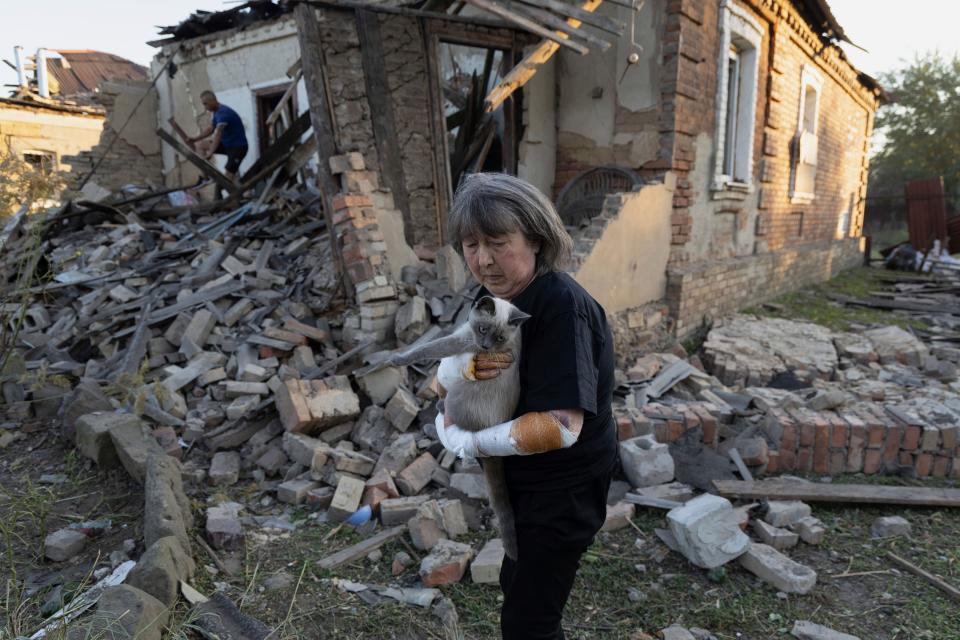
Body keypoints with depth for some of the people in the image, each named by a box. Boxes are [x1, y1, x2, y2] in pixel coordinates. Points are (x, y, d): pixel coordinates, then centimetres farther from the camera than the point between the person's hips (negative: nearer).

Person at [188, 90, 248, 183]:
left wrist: (210, 152, -45)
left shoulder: (223, 113, -22)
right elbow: (210, 129, 18)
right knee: (200, 145, 7)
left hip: (238, 147, -10)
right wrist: (194, 139, 6)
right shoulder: (217, 112, 8)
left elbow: (218, 133, -35)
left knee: (228, 177, -14)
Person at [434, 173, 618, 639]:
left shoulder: (562, 306, -29)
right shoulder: (493, 295, -2)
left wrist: (467, 443, -23)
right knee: (515, 584, 29)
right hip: (515, 478, 9)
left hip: (564, 487, -8)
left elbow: (560, 426, -33)